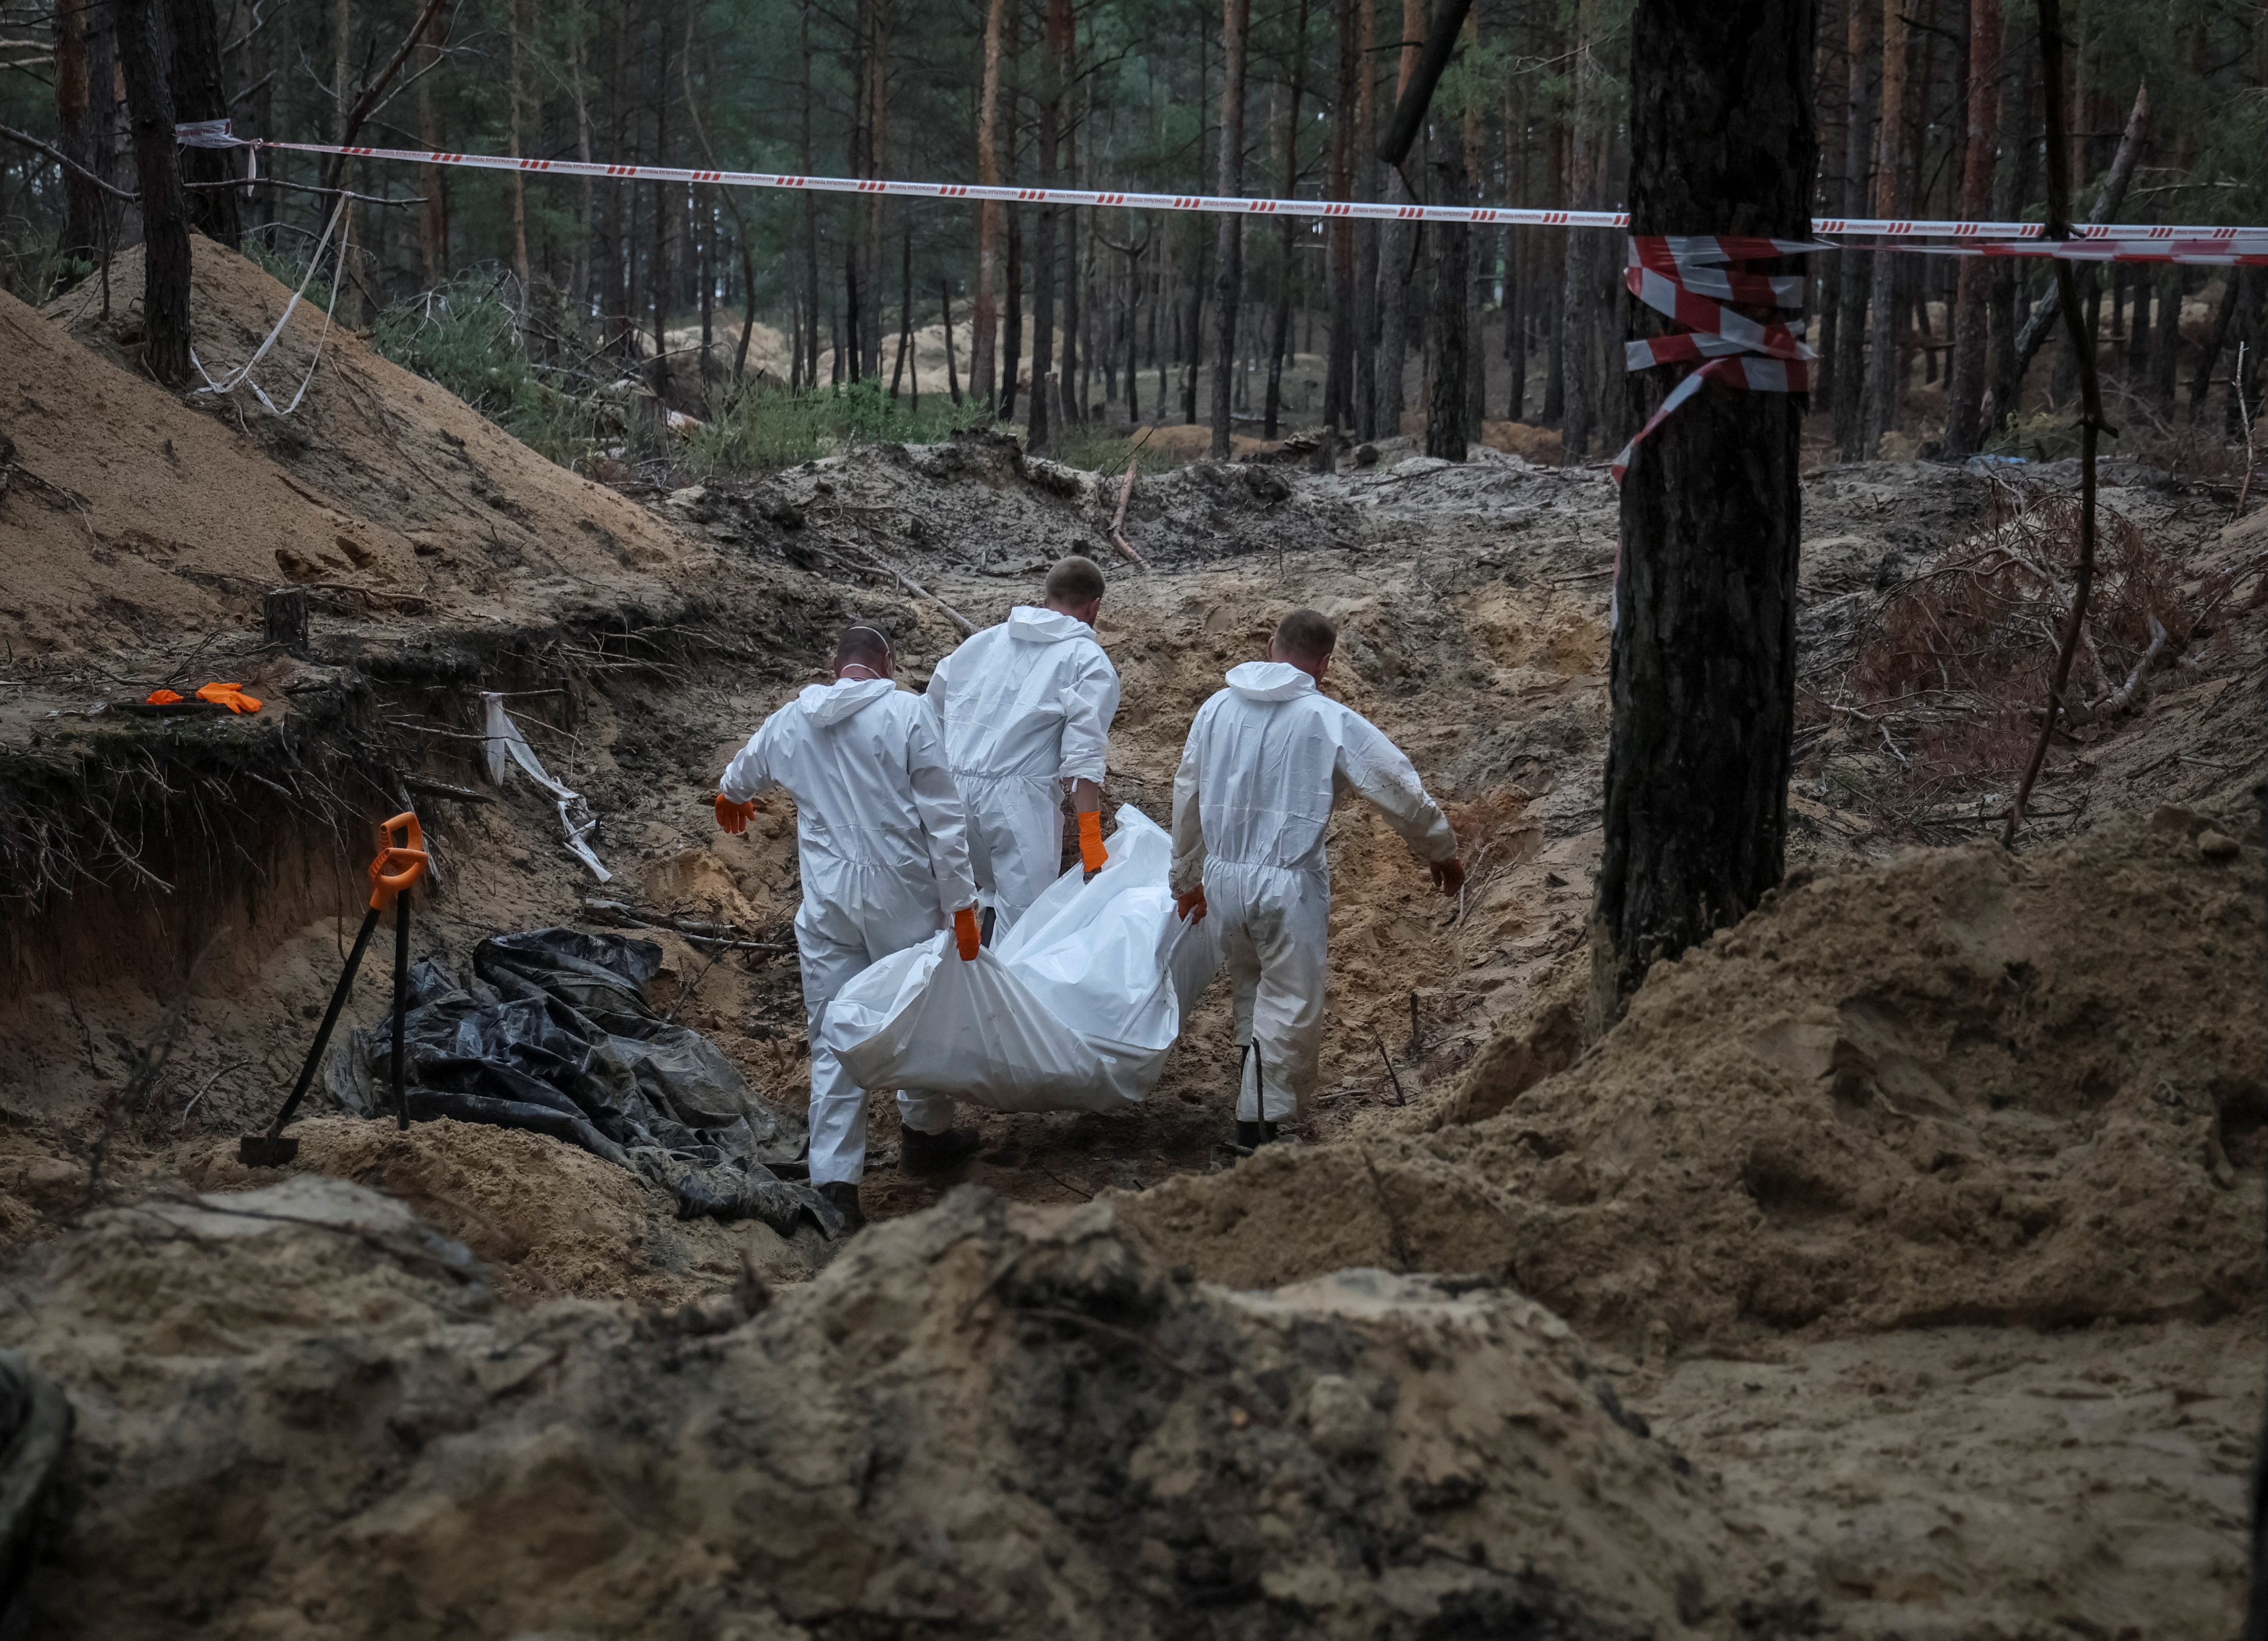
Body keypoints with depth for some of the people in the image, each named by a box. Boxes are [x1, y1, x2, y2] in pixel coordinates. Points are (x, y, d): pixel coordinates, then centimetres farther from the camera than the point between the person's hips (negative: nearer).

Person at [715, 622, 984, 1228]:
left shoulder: (791, 721, 8)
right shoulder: (906, 713, -6)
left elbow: (741, 776, 30)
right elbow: (943, 816, -10)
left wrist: (730, 798, 55)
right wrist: (961, 903, -6)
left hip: (826, 901, 3)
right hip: (901, 895, -3)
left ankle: (834, 1179, 1)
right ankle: (926, 1132, 35)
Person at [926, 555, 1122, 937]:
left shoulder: (982, 641, 20)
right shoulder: (1089, 662, 3)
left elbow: (933, 713, 21)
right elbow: (1084, 756, -8)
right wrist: (1090, 839, -12)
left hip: (954, 791, 6)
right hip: (1018, 801, -5)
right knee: (1021, 923, -4)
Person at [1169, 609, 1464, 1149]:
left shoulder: (1217, 709, 5)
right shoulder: (1330, 721, -9)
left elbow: (1187, 797, 15)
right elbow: (1401, 790, -2)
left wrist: (1187, 878, 28)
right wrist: (1441, 852, 15)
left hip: (1223, 878, 5)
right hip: (1288, 883, -5)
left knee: (1250, 993, 22)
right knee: (1292, 1007, 4)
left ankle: (1255, 1108, 29)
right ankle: (1260, 1124, 5)